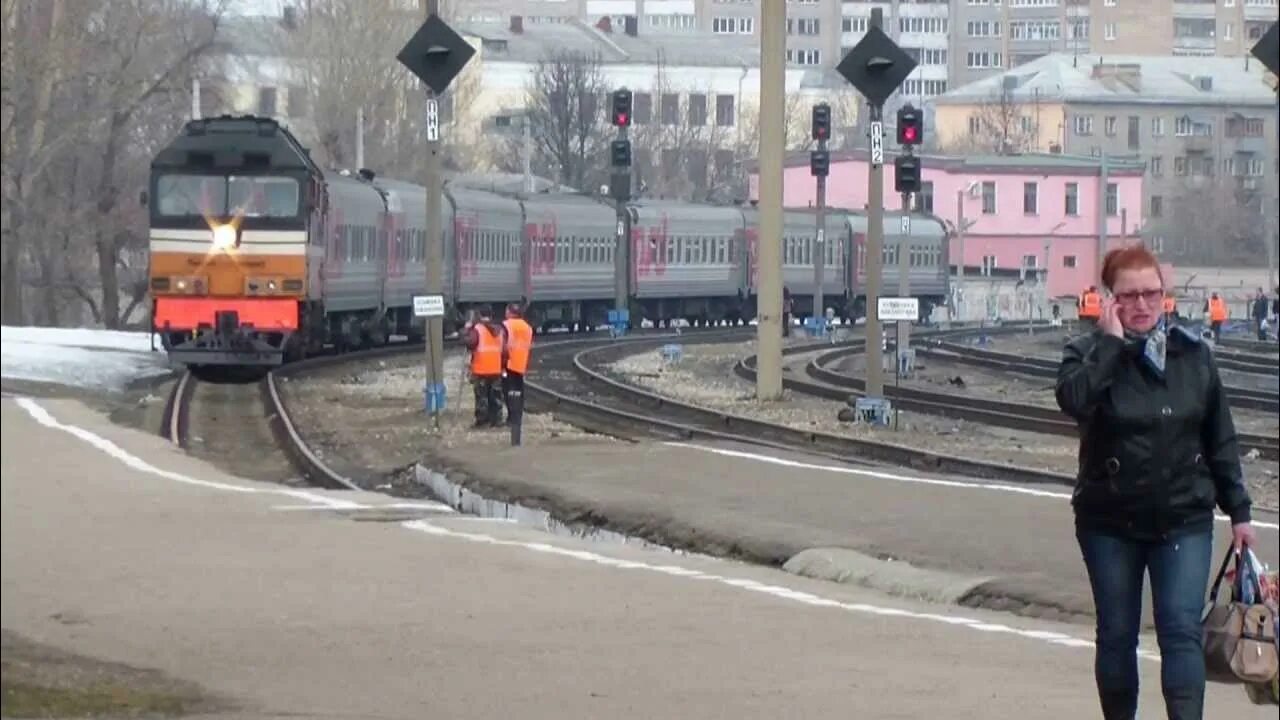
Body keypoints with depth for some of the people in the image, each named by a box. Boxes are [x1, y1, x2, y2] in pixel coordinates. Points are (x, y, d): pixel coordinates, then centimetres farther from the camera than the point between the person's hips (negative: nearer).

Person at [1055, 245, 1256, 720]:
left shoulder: (1193, 356, 4)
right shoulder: (1090, 354, -4)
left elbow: (1220, 441, 10)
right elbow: (1073, 399, -28)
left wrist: (1238, 511, 9)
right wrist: (1112, 342, -22)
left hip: (1184, 521, 1)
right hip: (1110, 521, -1)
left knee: (1182, 630, -9)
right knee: (1117, 635, 9)